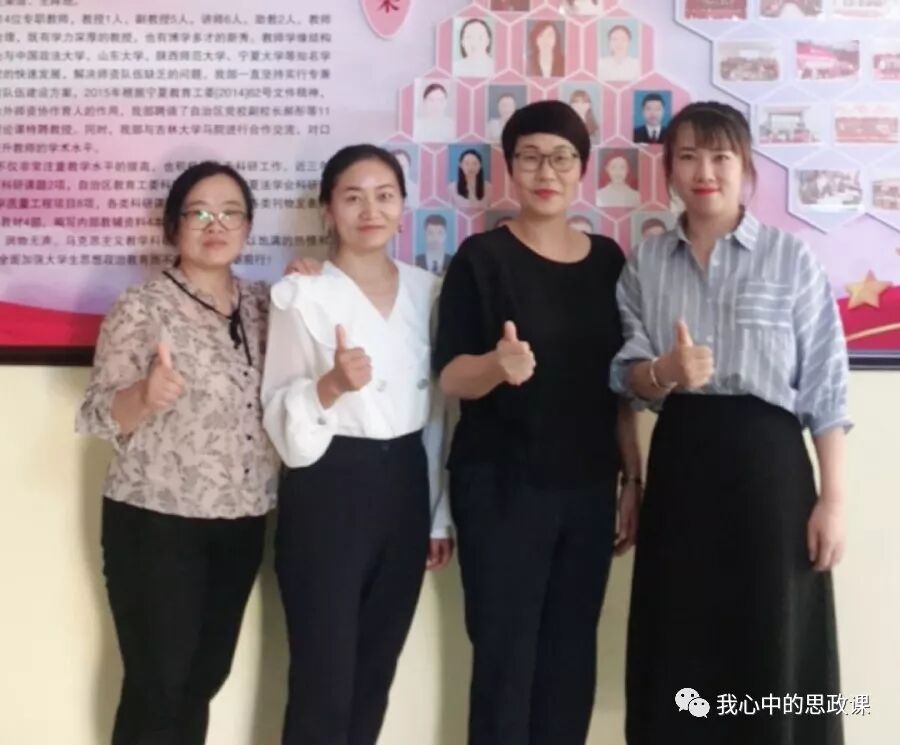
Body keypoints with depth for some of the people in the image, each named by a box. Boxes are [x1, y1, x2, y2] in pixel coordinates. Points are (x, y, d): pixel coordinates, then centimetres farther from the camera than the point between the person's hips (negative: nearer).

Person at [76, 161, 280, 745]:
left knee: (205, 680, 14)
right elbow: (98, 415, -12)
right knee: (157, 686, 1)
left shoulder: (265, 304, 8)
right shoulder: (141, 308, -8)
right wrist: (146, 395, -34)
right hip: (156, 524, -5)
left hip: (241, 524, 5)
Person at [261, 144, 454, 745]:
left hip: (404, 486, 5)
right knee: (324, 677, 0)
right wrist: (331, 386, -29)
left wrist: (440, 512, 13)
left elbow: (435, 410, 13)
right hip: (329, 489, -5)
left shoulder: (425, 290, 8)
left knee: (376, 671, 13)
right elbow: (278, 412, -9)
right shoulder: (301, 295, -7)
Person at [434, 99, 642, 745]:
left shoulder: (607, 260, 8)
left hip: (588, 487, 4)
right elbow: (450, 376, -9)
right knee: (506, 654, 0)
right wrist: (498, 364, -29)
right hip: (502, 485, -4)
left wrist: (633, 478, 10)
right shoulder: (482, 257, -4)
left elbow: (617, 384, 13)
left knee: (573, 655, 9)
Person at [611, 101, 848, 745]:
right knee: (679, 655, 9)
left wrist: (833, 499, -7)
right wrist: (664, 373, -18)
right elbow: (628, 375, 5)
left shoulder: (791, 258, -2)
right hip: (680, 463, 3)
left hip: (765, 460, -3)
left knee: (772, 655, 3)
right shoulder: (646, 263, 8)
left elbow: (826, 387, -3)